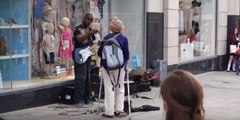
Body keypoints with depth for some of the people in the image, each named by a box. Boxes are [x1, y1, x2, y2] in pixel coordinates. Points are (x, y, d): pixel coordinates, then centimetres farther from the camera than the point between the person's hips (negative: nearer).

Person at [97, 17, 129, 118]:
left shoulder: (106, 38, -2)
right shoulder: (123, 39, -5)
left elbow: (99, 53, 3)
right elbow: (127, 55, -2)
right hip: (120, 66, -1)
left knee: (109, 88, 5)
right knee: (119, 88, 13)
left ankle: (109, 112, 7)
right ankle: (119, 110, 17)